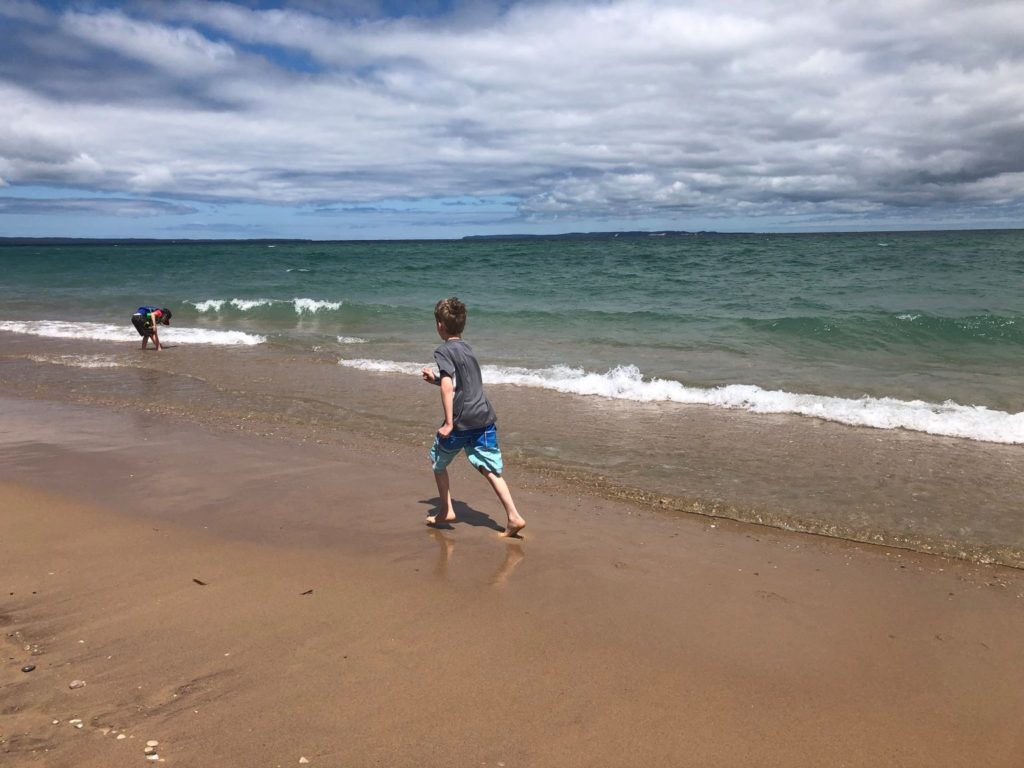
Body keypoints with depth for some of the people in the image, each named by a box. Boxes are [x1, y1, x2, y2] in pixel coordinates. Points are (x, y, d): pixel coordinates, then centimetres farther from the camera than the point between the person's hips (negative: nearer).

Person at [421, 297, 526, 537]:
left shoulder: (443, 351, -6)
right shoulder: (467, 349, 19)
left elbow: (448, 387, -19)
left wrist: (449, 423, -20)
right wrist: (435, 378, 40)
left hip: (461, 421, -6)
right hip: (484, 418, 6)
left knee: (438, 461, 18)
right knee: (490, 469, 5)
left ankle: (446, 511, 23)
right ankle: (514, 517, -6)